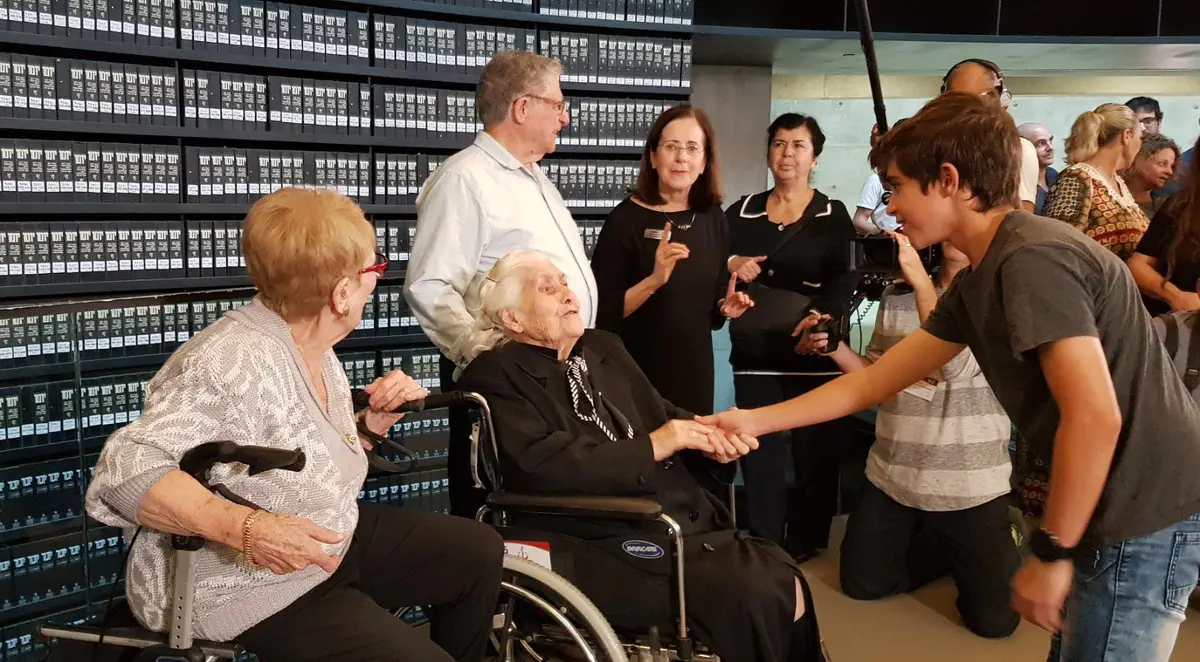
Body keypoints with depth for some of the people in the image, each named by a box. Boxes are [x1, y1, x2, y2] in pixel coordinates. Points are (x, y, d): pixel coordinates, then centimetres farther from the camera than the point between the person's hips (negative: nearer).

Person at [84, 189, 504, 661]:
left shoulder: (312, 348, 3)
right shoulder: (235, 363, -27)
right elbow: (123, 469, -33)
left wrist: (373, 421, -5)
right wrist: (246, 528, -41)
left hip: (331, 542, 9)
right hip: (251, 589, -9)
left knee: (478, 551, 10)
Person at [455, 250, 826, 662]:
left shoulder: (604, 348, 18)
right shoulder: (496, 375, -4)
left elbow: (661, 414, 16)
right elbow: (544, 467, -18)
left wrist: (709, 439, -7)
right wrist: (653, 447, -16)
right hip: (608, 543, -7)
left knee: (786, 581, -11)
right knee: (752, 595, -20)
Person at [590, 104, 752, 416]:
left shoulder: (713, 219, 3)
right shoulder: (626, 219, -13)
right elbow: (603, 311, -16)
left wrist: (725, 308, -4)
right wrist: (654, 280, -27)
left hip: (695, 368, 5)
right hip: (637, 370, -5)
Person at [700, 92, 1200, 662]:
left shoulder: (1031, 259, -22)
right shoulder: (977, 283, 8)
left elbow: (1094, 416, -27)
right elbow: (873, 382, 11)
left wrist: (1051, 553, -18)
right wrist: (754, 420, 10)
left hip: (1147, 515, -9)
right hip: (1123, 506, 9)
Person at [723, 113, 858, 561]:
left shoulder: (833, 216, 4)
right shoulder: (741, 213, 11)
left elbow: (843, 283, -7)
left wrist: (820, 319, -25)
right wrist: (729, 267, -7)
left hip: (815, 354, -2)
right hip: (755, 354, 2)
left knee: (815, 453, 3)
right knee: (759, 454, 3)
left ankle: (805, 546, 21)